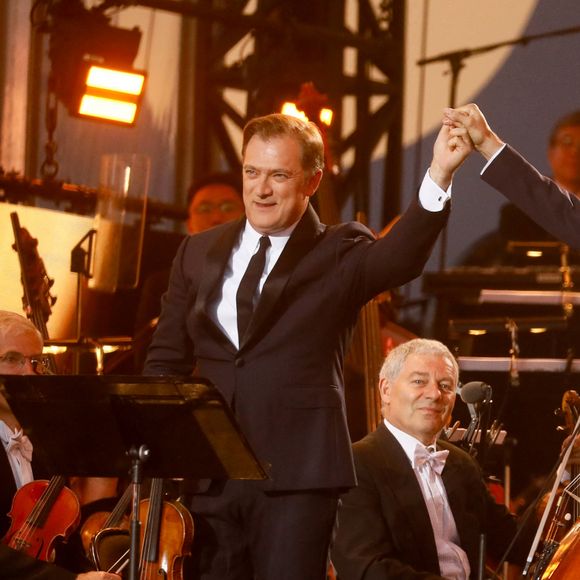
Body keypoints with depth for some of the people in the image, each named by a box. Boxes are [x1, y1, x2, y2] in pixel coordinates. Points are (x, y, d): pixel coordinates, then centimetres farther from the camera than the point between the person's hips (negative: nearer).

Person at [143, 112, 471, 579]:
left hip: (297, 473, -4)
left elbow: (400, 256, -20)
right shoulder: (199, 253, 13)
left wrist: (439, 176, -36)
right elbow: (166, 360, 17)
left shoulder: (337, 254, 2)